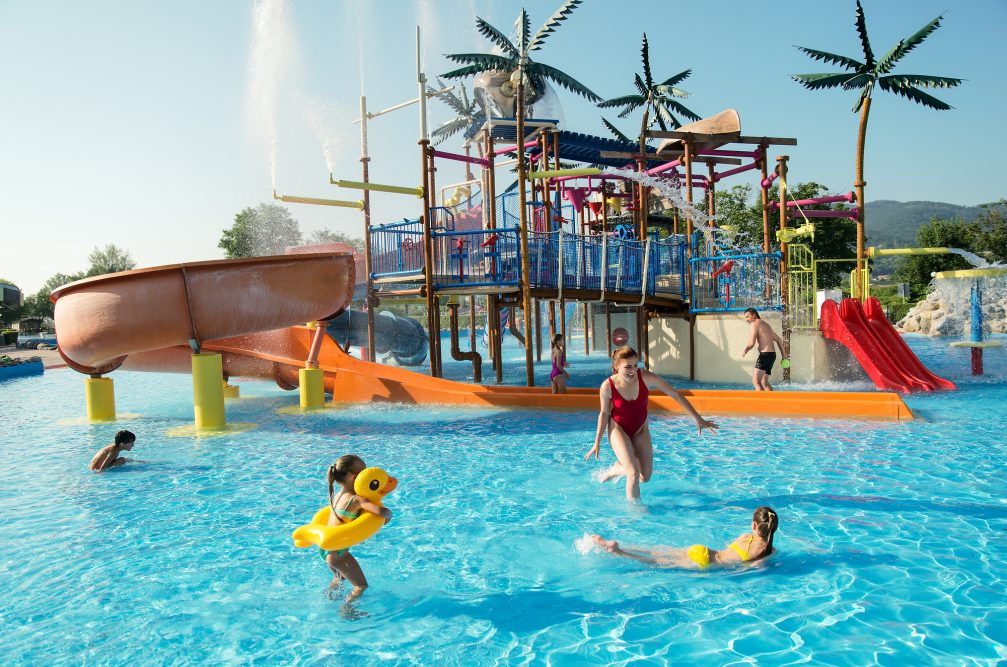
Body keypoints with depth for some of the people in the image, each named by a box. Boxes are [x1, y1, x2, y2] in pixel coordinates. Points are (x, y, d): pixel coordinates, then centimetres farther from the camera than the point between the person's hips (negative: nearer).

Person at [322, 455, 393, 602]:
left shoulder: (339, 494, 3)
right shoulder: (356, 499, -24)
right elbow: (382, 511, -36)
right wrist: (388, 515, -13)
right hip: (337, 552, -9)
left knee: (339, 578, 34)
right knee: (362, 586, 4)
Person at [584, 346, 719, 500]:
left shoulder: (645, 377, -23)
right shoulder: (607, 386, -25)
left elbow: (674, 394, -16)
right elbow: (604, 413, -8)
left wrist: (698, 419, -13)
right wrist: (597, 443, -1)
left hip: (640, 430, 3)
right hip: (618, 429, -3)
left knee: (645, 477, 3)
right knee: (634, 472, -20)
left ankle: (617, 469, 32)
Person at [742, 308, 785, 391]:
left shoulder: (755, 324, -4)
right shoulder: (766, 324, 24)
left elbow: (752, 343, -14)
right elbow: (779, 340, 28)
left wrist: (745, 350, 4)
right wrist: (784, 355, 29)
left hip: (765, 354, -10)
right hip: (772, 354, 10)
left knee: (756, 381, -15)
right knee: (764, 382, 15)